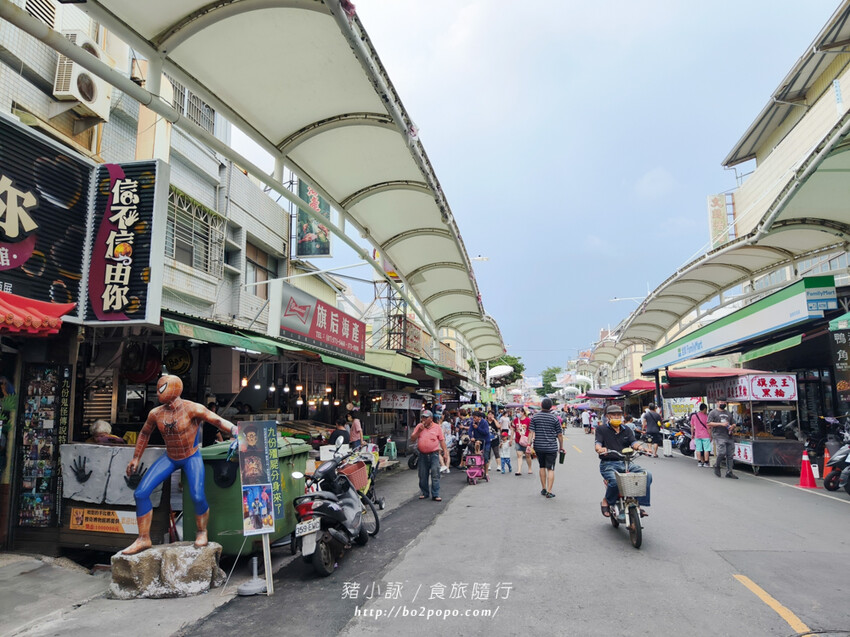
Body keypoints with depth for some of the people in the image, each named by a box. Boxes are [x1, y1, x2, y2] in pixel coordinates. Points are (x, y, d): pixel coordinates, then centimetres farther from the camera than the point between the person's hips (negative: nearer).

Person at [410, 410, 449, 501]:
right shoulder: (419, 426, 7)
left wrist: (445, 452, -2)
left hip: (434, 454, -3)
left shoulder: (437, 428, 2)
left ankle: (435, 495, -1)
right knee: (423, 476, 10)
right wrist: (419, 431, -10)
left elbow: (442, 441, 4)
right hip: (423, 455, 3)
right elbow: (412, 439, 4)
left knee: (435, 475, -5)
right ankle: (424, 493, 24)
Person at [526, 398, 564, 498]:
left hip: (538, 447, 2)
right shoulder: (554, 418, -4)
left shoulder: (535, 417, 0)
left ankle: (543, 489, 24)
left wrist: (529, 444, -3)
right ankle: (549, 491, -4)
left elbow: (531, 432, -5)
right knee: (550, 469, 0)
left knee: (542, 467, 17)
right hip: (551, 447, -2)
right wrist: (561, 447, 11)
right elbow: (559, 434, 1)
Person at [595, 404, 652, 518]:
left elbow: (634, 443, 5)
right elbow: (598, 444, -5)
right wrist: (600, 449, -31)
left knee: (647, 475, -18)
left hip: (626, 463, 4)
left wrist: (640, 447, -19)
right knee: (615, 481, -35)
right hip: (608, 464, -4)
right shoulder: (601, 429, 9)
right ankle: (606, 501, -6)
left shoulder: (627, 430, 20)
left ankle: (639, 503, -6)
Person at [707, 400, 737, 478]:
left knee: (730, 455, 2)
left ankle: (729, 472, 11)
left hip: (728, 436, 6)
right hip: (719, 436, -6)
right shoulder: (713, 412, 3)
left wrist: (732, 427, 5)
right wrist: (721, 424, -14)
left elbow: (731, 424, 30)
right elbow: (709, 423, -6)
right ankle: (716, 466, 6)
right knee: (722, 452, -19)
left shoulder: (728, 413, 22)